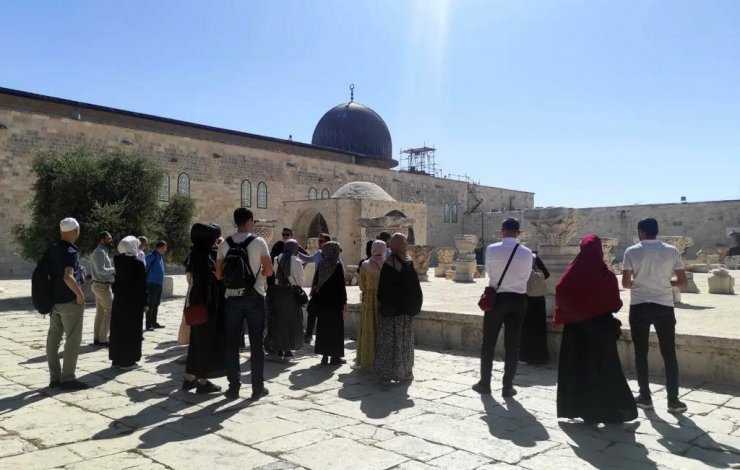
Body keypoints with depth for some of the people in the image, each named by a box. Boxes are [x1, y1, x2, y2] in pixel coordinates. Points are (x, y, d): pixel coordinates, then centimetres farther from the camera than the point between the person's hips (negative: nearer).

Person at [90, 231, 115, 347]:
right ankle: (103, 339, -3)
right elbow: (101, 270, -25)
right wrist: (114, 269, -14)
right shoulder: (100, 252, -16)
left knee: (100, 312, 11)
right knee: (110, 312, -5)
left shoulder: (101, 252, 16)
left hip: (98, 285, 10)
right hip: (103, 286, -10)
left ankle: (97, 338, 14)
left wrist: (112, 273, 9)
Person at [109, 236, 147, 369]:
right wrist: (144, 303, -7)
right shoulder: (138, 263, -14)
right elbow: (142, 285, -12)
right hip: (133, 302, -5)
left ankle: (116, 359, 19)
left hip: (119, 300, 6)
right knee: (131, 330, 2)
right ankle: (127, 360, 5)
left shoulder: (118, 260, -1)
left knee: (118, 329, 12)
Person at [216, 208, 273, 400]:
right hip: (254, 297, -3)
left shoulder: (225, 244, 3)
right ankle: (257, 387, 10)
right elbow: (269, 271, -8)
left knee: (232, 343, 9)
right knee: (256, 343, 5)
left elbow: (219, 274, 3)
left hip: (232, 298, 3)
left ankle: (234, 386, 14)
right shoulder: (258, 242, -6)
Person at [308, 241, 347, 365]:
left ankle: (324, 355, 14)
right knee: (335, 327, 4)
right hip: (334, 300, -5)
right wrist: (344, 301, -5)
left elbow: (315, 282, 6)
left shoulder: (321, 264, 4)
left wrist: (315, 297, 13)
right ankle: (335, 356, 7)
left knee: (323, 326, 10)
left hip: (321, 300, 5)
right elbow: (341, 285, -11)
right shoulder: (338, 265, -10)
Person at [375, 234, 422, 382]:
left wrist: (380, 303, -1)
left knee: (389, 338, 4)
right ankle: (404, 371, 19)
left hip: (391, 306, -4)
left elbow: (383, 286, -11)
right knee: (404, 339, 12)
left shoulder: (389, 263, -13)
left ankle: (387, 372, 8)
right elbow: (415, 286, 6)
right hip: (406, 308, 4)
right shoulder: (409, 262, 0)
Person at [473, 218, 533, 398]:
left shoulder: (491, 249, -8)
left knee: (488, 343, 11)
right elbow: (526, 276, 6)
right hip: (518, 300, 1)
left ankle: (485, 383, 18)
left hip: (496, 298, -1)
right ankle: (507, 387, 13)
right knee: (512, 345, 8)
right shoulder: (527, 253, -5)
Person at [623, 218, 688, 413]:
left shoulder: (632, 251, -4)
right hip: (664, 307, 1)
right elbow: (682, 281, 2)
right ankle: (673, 400, 9)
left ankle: (645, 397, 14)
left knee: (641, 353, 9)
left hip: (639, 307, -1)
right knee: (669, 354, 9)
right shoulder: (671, 251, 1)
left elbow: (625, 283, -7)